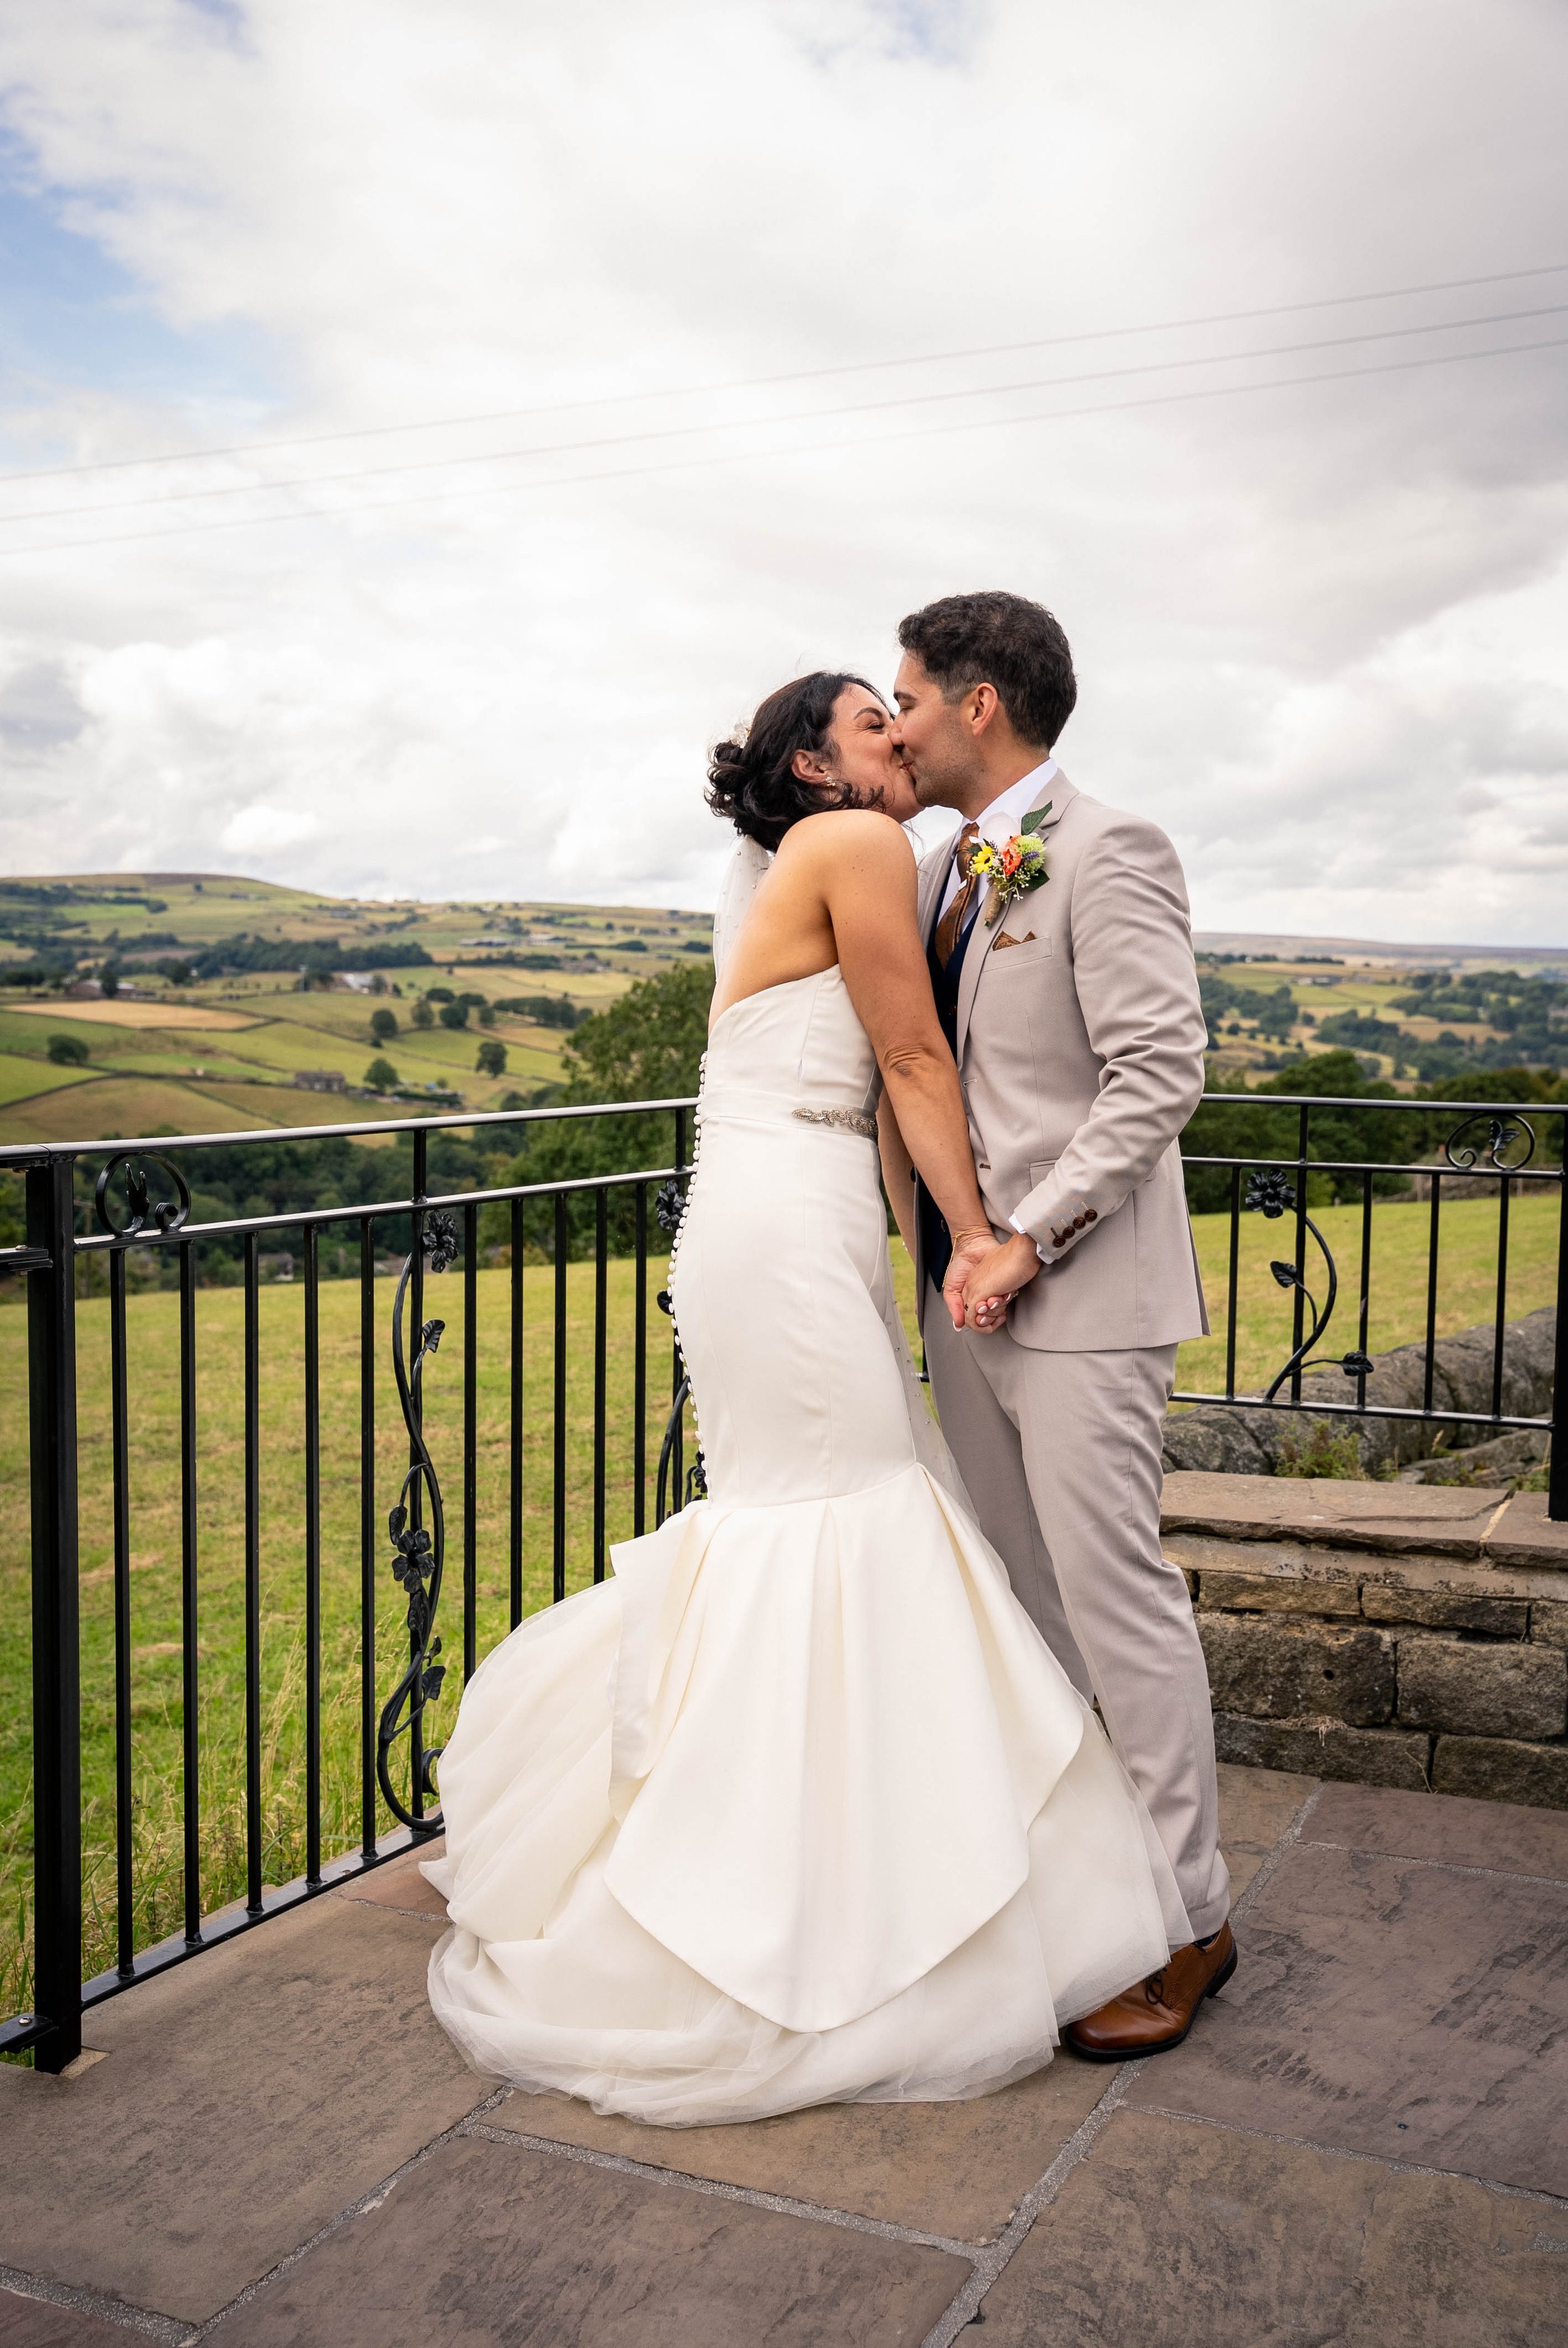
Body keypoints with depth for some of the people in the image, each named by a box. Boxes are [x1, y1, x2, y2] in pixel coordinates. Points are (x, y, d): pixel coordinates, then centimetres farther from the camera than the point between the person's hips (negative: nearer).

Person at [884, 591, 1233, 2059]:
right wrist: (926, 1230, 7)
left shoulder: (1107, 853, -10)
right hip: (964, 1287, 8)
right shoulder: (942, 872, 16)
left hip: (1078, 1292, -8)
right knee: (1014, 1597, 15)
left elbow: (1158, 1072, -17)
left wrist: (1027, 1238, -19)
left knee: (1116, 1594, -3)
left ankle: (1185, 1919, 11)